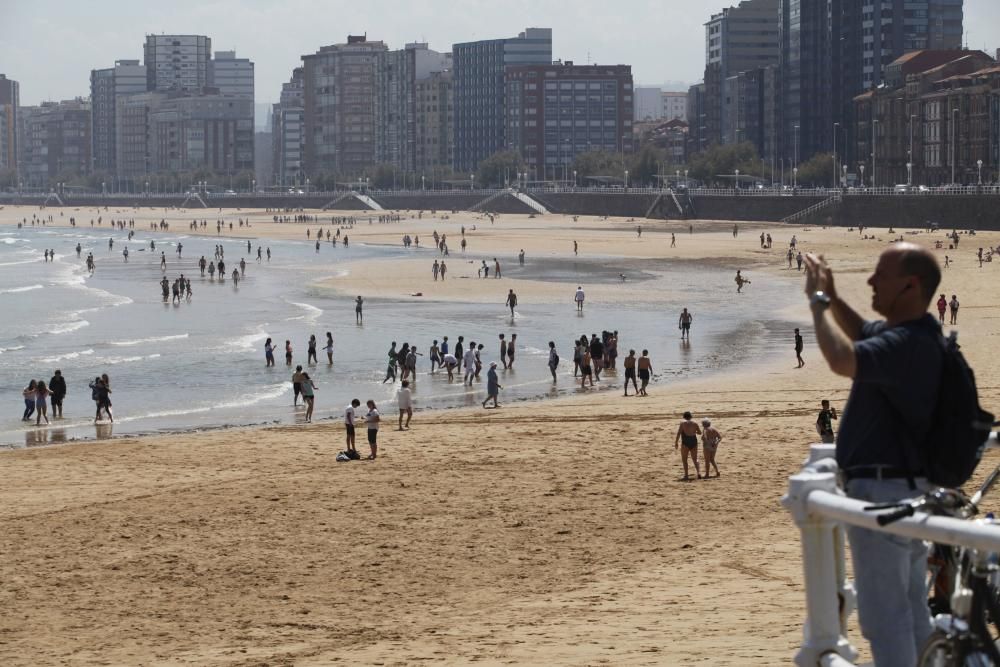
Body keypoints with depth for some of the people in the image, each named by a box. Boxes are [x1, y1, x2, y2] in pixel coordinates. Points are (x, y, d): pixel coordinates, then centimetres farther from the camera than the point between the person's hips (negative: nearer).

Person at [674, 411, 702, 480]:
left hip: (686, 442, -4)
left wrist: (676, 443, -8)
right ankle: (698, 472, -2)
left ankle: (686, 475, -1)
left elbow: (678, 433, -12)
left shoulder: (683, 423, -6)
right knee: (695, 459, 16)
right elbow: (700, 432, 14)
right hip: (694, 441, 4)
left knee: (684, 459, 6)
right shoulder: (694, 423, 6)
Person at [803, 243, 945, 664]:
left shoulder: (909, 344, -25)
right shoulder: (905, 333, 8)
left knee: (883, 613, -7)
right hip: (907, 487, 11)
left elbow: (842, 359, -40)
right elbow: (863, 334, 30)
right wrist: (831, 298, 11)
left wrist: (819, 299, -24)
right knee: (911, 611, 19)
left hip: (883, 492, -11)